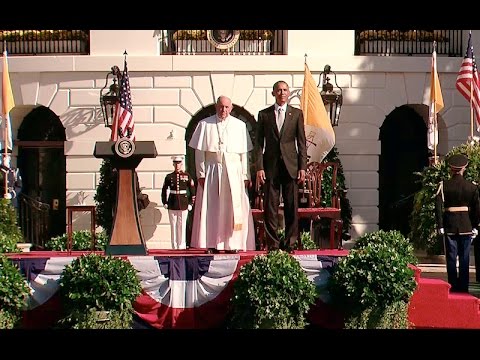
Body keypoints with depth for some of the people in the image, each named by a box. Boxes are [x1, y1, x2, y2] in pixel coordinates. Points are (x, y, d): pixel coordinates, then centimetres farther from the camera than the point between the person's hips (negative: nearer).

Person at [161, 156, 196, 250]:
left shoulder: (187, 176, 3)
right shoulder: (169, 177, 5)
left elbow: (193, 191, 6)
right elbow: (164, 191, 13)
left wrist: (190, 204, 1)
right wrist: (165, 203, 5)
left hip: (183, 206, -1)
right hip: (172, 206, 1)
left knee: (182, 225, 0)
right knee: (173, 226, 3)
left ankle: (182, 246, 6)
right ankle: (174, 246, 8)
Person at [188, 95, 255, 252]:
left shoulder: (240, 126, 7)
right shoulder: (205, 124, 5)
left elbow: (244, 153, 6)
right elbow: (199, 151, 3)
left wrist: (245, 176, 0)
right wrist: (201, 173, -5)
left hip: (234, 172, 1)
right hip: (212, 171, -1)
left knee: (234, 208, -3)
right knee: (211, 208, -1)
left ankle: (233, 244, 1)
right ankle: (212, 244, 2)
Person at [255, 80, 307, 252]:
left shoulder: (296, 113, 8)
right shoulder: (264, 114, 8)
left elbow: (302, 142, 6)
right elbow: (259, 143, 6)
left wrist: (302, 167, -2)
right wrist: (259, 168, -4)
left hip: (291, 165, 0)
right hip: (270, 165, 0)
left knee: (291, 206, 0)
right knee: (270, 206, 0)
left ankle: (289, 243, 8)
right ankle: (272, 243, 6)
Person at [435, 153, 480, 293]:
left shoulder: (444, 185, -5)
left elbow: (438, 206, -10)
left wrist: (440, 226, -5)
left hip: (449, 224, -1)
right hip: (466, 225, 1)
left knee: (451, 257, 5)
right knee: (464, 257, 7)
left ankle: (453, 286, 5)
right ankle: (463, 287, 8)